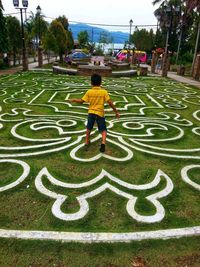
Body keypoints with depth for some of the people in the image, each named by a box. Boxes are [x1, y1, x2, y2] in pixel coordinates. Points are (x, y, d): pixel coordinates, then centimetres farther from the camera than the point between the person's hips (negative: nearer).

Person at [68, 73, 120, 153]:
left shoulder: (89, 92, -4)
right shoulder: (104, 92, -7)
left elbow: (81, 101, -2)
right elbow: (110, 103, -10)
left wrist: (73, 100, 15)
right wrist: (116, 112, -3)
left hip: (91, 112, 2)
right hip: (100, 113, -2)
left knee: (89, 128, 22)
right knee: (103, 130, 6)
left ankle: (87, 142, 33)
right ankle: (103, 142, -18)